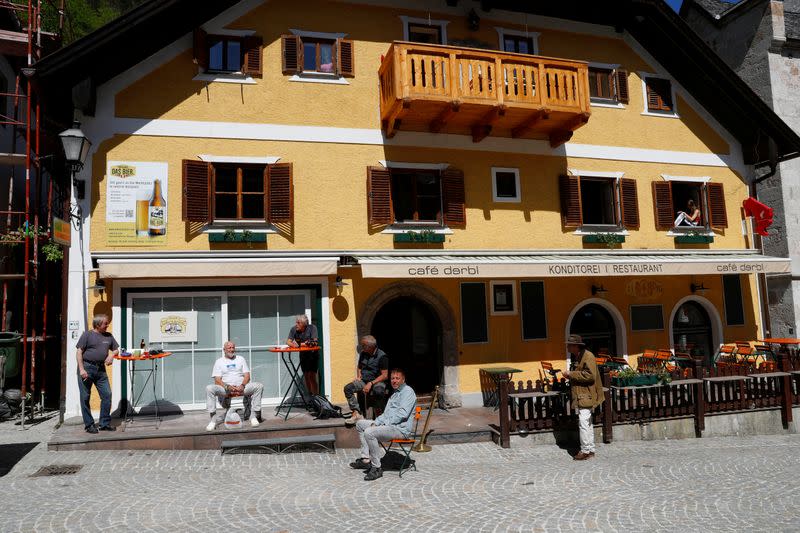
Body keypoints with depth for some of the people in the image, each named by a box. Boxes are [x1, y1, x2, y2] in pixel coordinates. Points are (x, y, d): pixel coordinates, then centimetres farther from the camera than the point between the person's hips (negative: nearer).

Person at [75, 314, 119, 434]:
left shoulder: (109, 336, 12)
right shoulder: (87, 335, -2)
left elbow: (116, 349, 22)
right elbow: (79, 352, -7)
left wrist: (112, 355, -2)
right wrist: (81, 369, -15)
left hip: (101, 369, 5)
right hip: (87, 367, -4)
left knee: (107, 395, -1)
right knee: (85, 397, 2)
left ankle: (105, 424, 9)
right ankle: (89, 425, 12)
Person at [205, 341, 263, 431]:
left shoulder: (241, 359, 19)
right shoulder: (219, 361, 13)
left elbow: (247, 375, 9)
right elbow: (217, 380, 2)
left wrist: (242, 385, -13)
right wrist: (227, 387, -18)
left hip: (241, 387, 1)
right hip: (225, 387, -1)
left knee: (259, 386, -24)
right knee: (209, 389, -30)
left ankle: (253, 416, -20)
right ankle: (213, 419, -26)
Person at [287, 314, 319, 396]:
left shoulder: (312, 328, -17)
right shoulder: (294, 329, -8)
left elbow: (314, 342, -23)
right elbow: (288, 341, -13)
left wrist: (299, 344, -26)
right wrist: (293, 344, -37)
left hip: (313, 354, -4)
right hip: (303, 355, 4)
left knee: (311, 376, -12)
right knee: (306, 376, 8)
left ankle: (316, 396, -5)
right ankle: (310, 395, 22)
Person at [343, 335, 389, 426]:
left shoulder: (382, 356, -11)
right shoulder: (363, 354, 9)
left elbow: (385, 375, -14)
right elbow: (359, 367, 27)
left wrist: (371, 383, -21)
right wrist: (358, 377, 7)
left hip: (377, 381, -6)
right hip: (363, 380, 6)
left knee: (378, 391, -39)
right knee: (348, 388, -19)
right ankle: (355, 413, -21)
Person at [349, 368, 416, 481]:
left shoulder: (408, 391, -6)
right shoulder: (395, 394, 25)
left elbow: (403, 413, -19)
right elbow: (386, 414, 24)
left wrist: (385, 423, -18)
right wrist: (376, 422, 6)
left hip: (400, 428, -10)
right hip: (388, 425, 10)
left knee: (369, 432, -29)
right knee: (360, 424, 12)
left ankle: (376, 468, -20)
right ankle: (366, 459, 4)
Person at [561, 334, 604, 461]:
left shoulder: (588, 356, -15)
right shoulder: (576, 357, 15)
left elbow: (590, 375, -25)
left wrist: (571, 374, -20)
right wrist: (569, 375, 8)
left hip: (586, 396, -10)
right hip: (582, 395, 10)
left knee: (584, 423, -11)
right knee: (587, 423, 15)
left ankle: (586, 451, -5)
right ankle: (590, 449, 23)